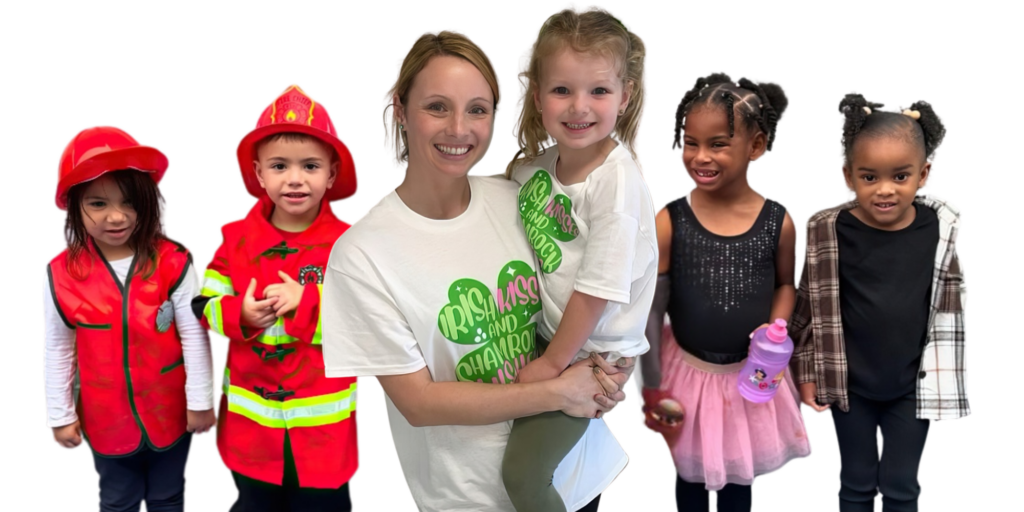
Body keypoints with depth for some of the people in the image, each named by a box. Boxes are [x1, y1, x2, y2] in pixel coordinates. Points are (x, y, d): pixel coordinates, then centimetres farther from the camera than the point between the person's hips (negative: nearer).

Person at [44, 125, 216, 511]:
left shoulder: (173, 262, -18)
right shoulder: (60, 274, -13)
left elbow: (195, 336, -11)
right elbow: (57, 351, -2)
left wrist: (201, 400, -7)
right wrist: (60, 416, 3)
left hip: (170, 412, -1)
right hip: (106, 419, 1)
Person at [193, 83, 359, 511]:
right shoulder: (236, 238, -3)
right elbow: (205, 305, 1)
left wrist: (307, 304, -26)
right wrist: (240, 315, -19)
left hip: (323, 422, -2)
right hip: (250, 418, 3)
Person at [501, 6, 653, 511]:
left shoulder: (617, 182, -24)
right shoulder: (540, 159, -4)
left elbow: (597, 292, -20)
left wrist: (553, 363, -12)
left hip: (592, 352, -6)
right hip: (548, 330, 7)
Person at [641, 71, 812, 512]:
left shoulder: (779, 222, -12)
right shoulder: (668, 222, -17)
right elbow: (649, 308, -10)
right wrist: (652, 387, -7)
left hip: (751, 374, 1)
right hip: (688, 372, -1)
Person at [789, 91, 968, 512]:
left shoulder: (941, 229, -10)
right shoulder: (827, 233, -16)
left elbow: (950, 303, 4)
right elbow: (807, 306, -5)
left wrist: (944, 374, 7)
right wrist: (807, 373, -2)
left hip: (913, 385, 1)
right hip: (848, 383, -1)